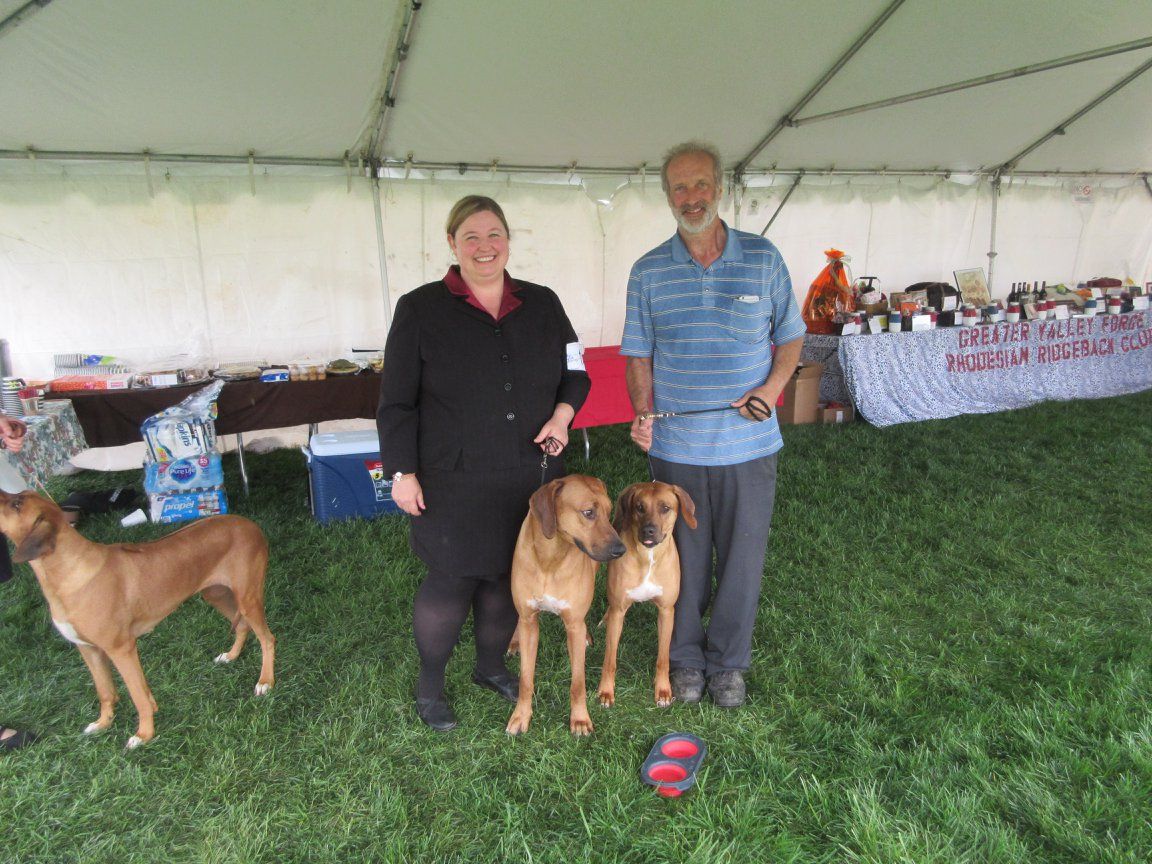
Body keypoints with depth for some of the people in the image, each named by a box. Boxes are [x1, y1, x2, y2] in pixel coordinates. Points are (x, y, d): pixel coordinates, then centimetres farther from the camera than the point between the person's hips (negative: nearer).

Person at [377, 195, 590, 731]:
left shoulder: (542, 304, 6)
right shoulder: (420, 310, -5)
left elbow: (574, 373, 13)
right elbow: (396, 401, -4)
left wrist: (561, 415, -6)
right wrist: (402, 472, -8)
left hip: (529, 478, 4)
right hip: (455, 484, -4)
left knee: (507, 575, 15)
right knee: (451, 581, 3)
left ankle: (491, 665, 39)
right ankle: (429, 685, 27)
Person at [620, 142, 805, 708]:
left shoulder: (764, 259, 0)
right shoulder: (648, 271, 0)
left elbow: (789, 336, 8)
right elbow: (639, 356, 4)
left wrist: (772, 386, -10)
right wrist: (642, 413, -12)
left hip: (749, 446, 0)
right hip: (676, 448, 0)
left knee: (742, 560, 11)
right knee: (683, 559, 13)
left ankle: (728, 661, 32)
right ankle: (685, 658, 34)